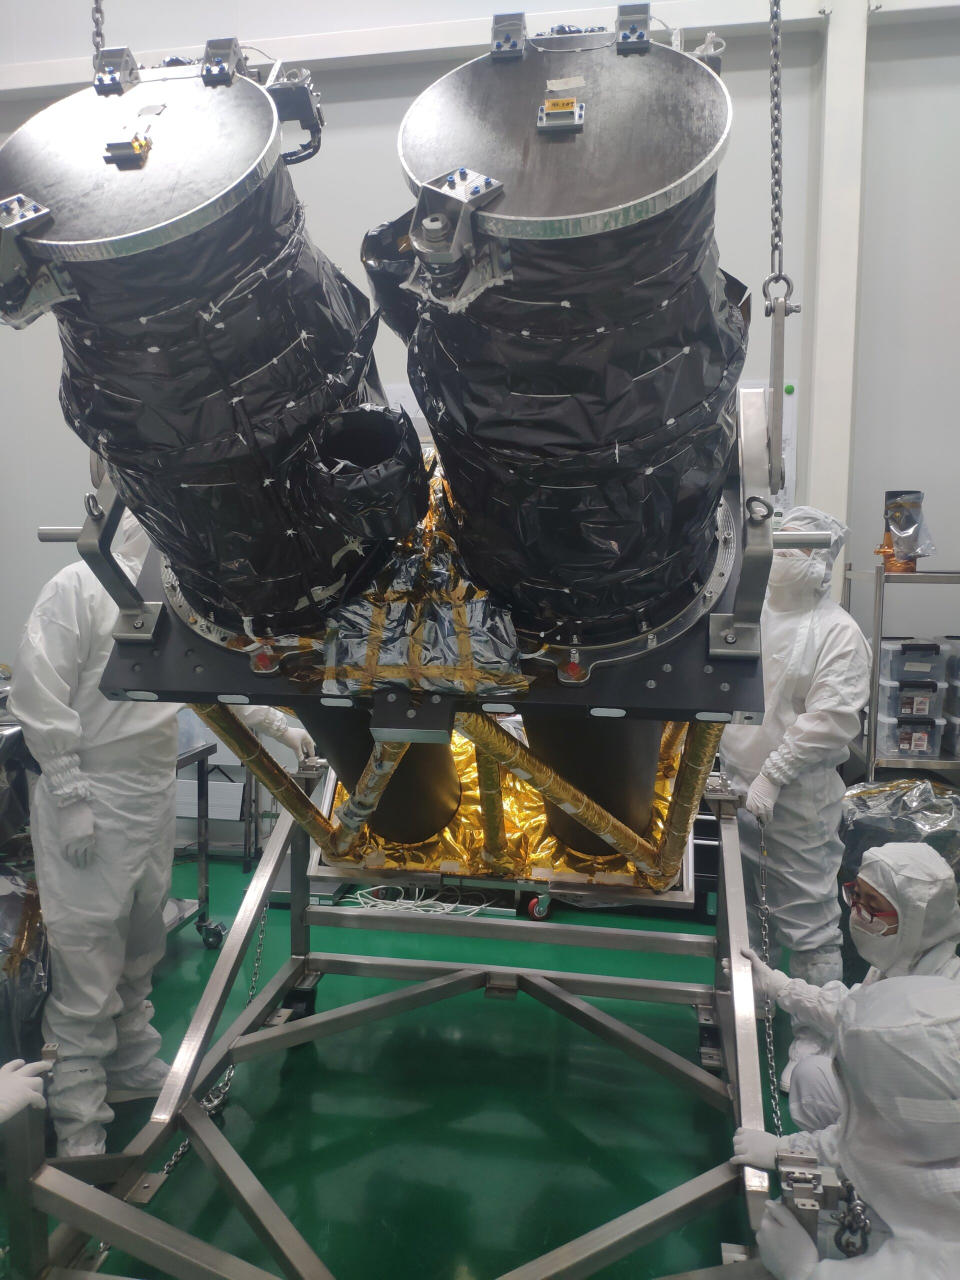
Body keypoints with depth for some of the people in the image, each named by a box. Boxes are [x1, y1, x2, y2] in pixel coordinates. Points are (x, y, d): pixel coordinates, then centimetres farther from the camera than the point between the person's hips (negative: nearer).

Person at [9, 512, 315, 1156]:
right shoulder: (80, 586, -13)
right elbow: (39, 696, -16)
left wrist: (282, 725, 19)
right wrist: (70, 799, -18)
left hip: (157, 796, 8)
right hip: (91, 798, -7)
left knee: (141, 950, 19)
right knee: (87, 966, -2)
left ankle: (136, 1064, 37)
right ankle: (79, 1127, 12)